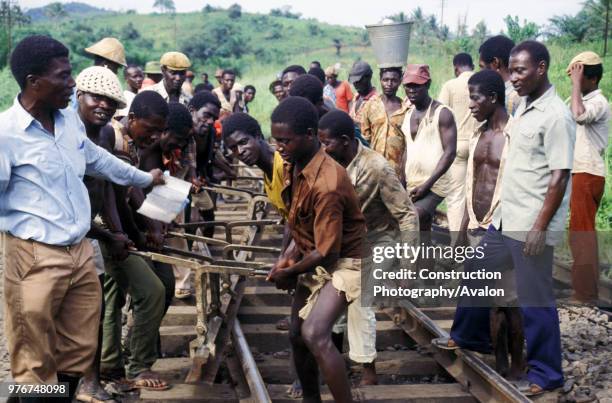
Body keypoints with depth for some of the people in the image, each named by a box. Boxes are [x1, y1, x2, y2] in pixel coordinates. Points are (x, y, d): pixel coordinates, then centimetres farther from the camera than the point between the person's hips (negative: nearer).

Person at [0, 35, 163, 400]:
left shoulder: (70, 118, 8)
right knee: (36, 363, 2)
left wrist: (145, 178, 36)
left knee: (79, 351, 16)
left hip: (81, 251, 7)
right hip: (35, 259, -7)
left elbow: (96, 158, 26)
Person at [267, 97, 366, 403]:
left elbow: (327, 252, -25)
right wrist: (287, 257, -4)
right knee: (297, 336, 14)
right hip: (313, 261, 9)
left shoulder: (327, 184, -30)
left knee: (315, 335, -27)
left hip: (343, 261, -9)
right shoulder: (293, 166, -2)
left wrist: (288, 272, -10)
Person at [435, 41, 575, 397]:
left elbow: (559, 177, -20)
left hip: (531, 226, -10)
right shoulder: (525, 106, 10)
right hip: (506, 217, 10)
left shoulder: (556, 116, -18)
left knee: (535, 299, 0)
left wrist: (540, 227, -22)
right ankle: (471, 337, 40)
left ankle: (546, 374, 14)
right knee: (476, 270, 21)